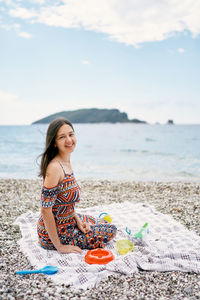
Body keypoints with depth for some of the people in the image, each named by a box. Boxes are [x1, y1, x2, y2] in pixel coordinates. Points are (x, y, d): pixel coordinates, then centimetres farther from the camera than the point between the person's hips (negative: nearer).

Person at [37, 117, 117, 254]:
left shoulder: (67, 162, 0)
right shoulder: (54, 167, -28)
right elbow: (46, 210, -27)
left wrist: (77, 219, 1)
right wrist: (59, 246, -21)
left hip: (68, 220, 9)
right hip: (56, 232, -9)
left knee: (105, 224, 25)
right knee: (110, 230, 4)